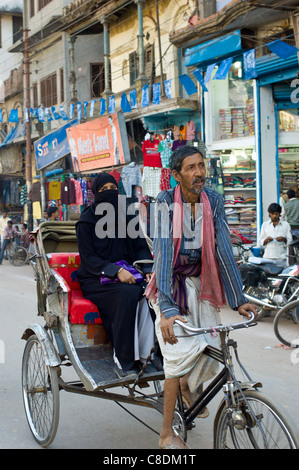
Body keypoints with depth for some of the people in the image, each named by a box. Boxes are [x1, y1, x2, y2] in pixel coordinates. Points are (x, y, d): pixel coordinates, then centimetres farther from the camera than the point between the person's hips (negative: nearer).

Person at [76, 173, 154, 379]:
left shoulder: (126, 217, 13)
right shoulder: (87, 221, -1)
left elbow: (141, 246, 11)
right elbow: (88, 257, -9)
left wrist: (149, 270, -10)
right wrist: (116, 271, -24)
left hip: (128, 275, 4)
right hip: (96, 280, -4)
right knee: (128, 294, -34)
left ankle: (148, 354, -24)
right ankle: (123, 364, -30)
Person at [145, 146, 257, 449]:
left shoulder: (214, 201, -6)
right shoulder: (165, 202, -17)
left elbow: (223, 249, -7)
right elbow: (163, 251, -26)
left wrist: (237, 299, -9)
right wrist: (166, 309, -35)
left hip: (201, 283, 4)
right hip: (171, 283, -4)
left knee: (209, 352, -2)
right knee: (181, 352, -16)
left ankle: (188, 384, 36)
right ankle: (166, 434, -3)